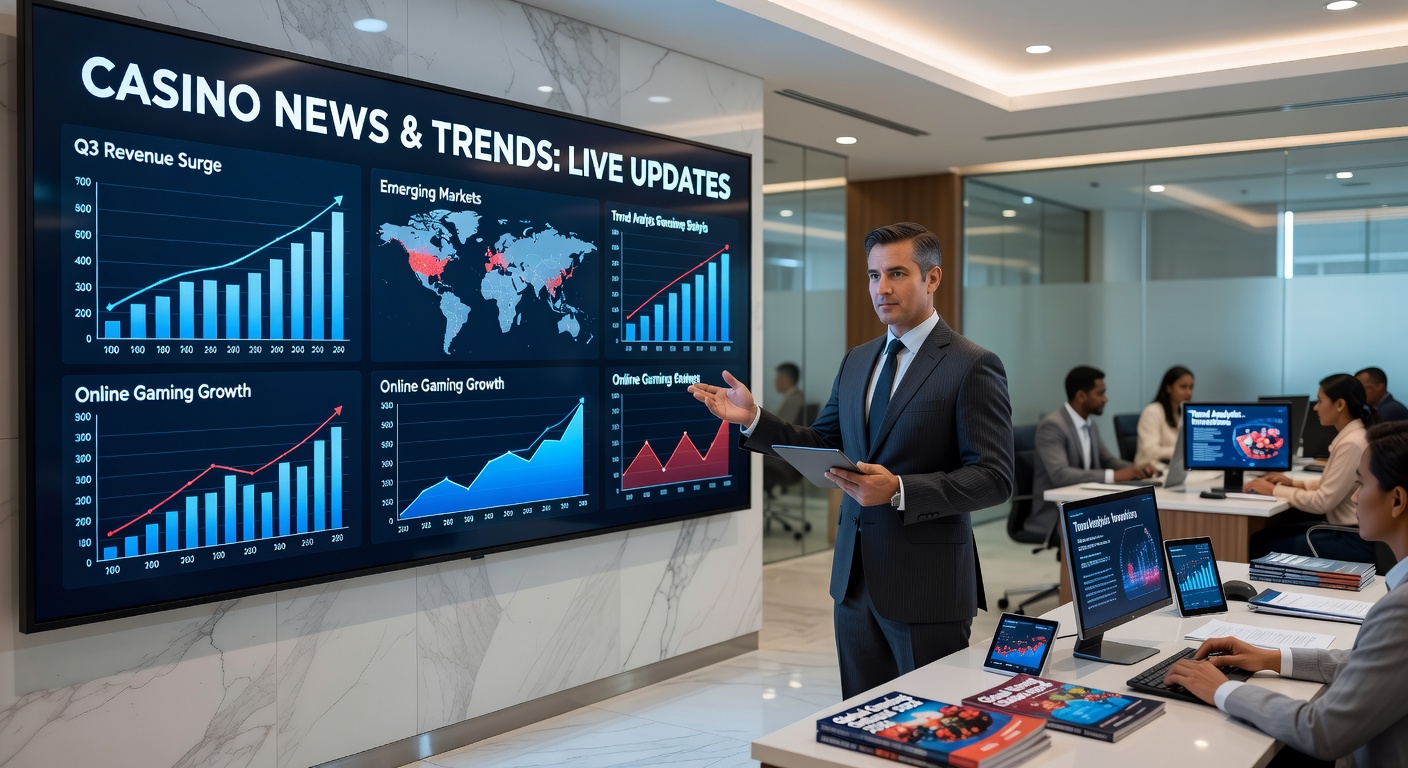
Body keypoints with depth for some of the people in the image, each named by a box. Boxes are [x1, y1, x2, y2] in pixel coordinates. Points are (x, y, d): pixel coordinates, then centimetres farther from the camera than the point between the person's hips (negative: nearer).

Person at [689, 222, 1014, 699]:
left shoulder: (972, 366, -10)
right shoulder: (857, 361, 11)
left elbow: (994, 478, -14)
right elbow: (821, 444, 15)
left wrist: (899, 490, -25)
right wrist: (753, 420, 0)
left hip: (926, 585, -6)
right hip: (856, 577, 6)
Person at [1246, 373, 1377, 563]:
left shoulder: (1352, 443, -22)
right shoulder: (1349, 436, 9)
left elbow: (1322, 502, -21)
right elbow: (1330, 486, 19)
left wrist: (1275, 491, -11)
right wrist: (1293, 483, 6)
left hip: (1355, 539, -9)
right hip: (1346, 529, 9)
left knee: (1263, 546, -10)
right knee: (1261, 537, 7)